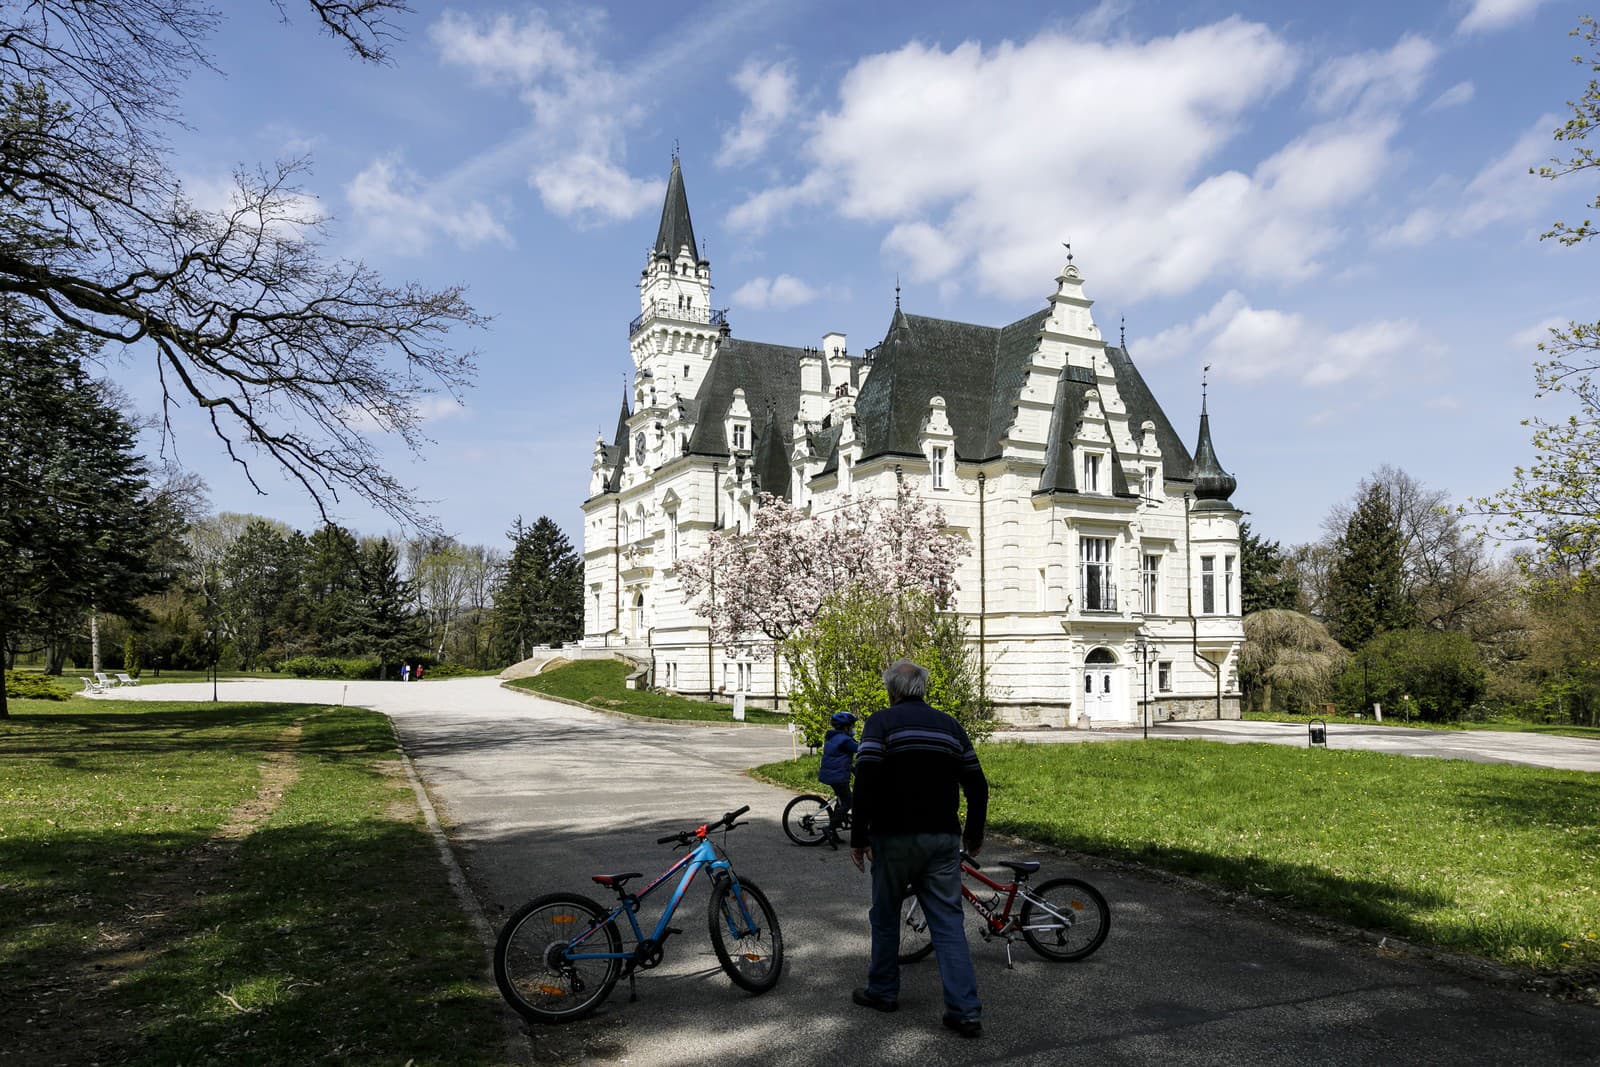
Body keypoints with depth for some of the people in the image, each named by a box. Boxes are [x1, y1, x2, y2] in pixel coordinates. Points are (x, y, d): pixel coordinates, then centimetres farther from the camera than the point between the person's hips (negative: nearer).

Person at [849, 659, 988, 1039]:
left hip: (896, 837, -3)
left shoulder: (881, 722, -4)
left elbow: (866, 783, -15)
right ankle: (965, 1011, 0)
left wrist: (859, 836, -10)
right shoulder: (950, 725, 10)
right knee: (948, 922, 5)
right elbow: (977, 785, 10)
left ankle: (882, 992, 27)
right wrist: (974, 833, 22)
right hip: (943, 839, 4)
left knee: (885, 915, 15)